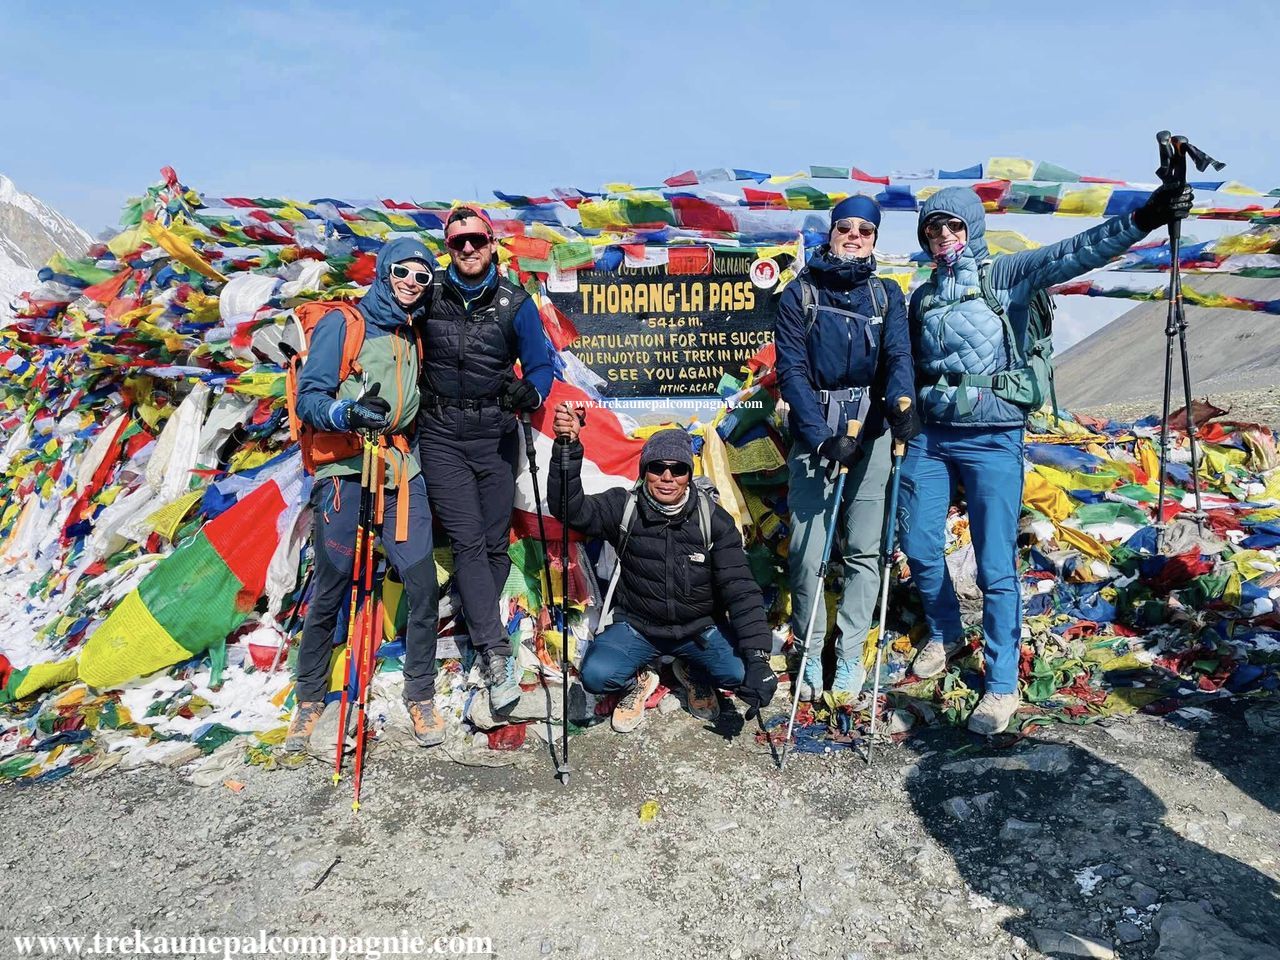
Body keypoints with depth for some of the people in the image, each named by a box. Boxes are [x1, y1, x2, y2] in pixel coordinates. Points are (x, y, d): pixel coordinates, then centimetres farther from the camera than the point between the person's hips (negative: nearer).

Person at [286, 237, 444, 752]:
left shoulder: (414, 337, 18)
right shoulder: (341, 323, 0)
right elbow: (309, 397, -8)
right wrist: (346, 413, -25)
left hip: (402, 473, 5)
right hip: (344, 472, -4)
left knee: (424, 588, -3)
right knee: (329, 593, 2)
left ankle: (421, 696, 14)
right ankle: (309, 700, 22)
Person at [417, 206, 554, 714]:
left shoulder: (515, 303, -1)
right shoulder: (429, 296, 1)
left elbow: (541, 363, 1)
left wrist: (530, 392, -19)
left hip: (494, 435, 1)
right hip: (442, 435, -1)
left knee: (496, 542, 6)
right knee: (467, 542, -9)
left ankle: (476, 629, 27)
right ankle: (497, 654, -8)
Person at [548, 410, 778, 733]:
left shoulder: (714, 519, -11)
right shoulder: (624, 507, -10)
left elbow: (741, 590, -15)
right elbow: (571, 509, -25)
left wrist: (758, 657, -26)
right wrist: (568, 447, -40)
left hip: (699, 629, 1)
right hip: (636, 626, -1)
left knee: (741, 671, -24)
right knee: (596, 675, -28)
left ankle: (694, 674, 13)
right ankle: (638, 681, 11)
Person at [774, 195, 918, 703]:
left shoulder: (887, 295, 11)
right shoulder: (800, 294, 4)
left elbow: (899, 355, -5)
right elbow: (791, 370, -4)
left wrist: (900, 402, -27)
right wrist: (821, 437, -15)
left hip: (871, 435, 2)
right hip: (814, 437, -2)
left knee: (864, 549, 3)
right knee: (807, 551, -4)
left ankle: (850, 654, 16)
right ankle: (810, 652, 14)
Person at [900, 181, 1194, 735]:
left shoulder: (1005, 276, 0)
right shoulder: (922, 297, 13)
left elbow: (1075, 253, -15)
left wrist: (1144, 218, -28)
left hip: (992, 439, -4)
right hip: (930, 436, 5)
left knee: (996, 567, -3)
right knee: (919, 546, 9)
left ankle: (1002, 685, 9)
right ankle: (944, 633, 36)